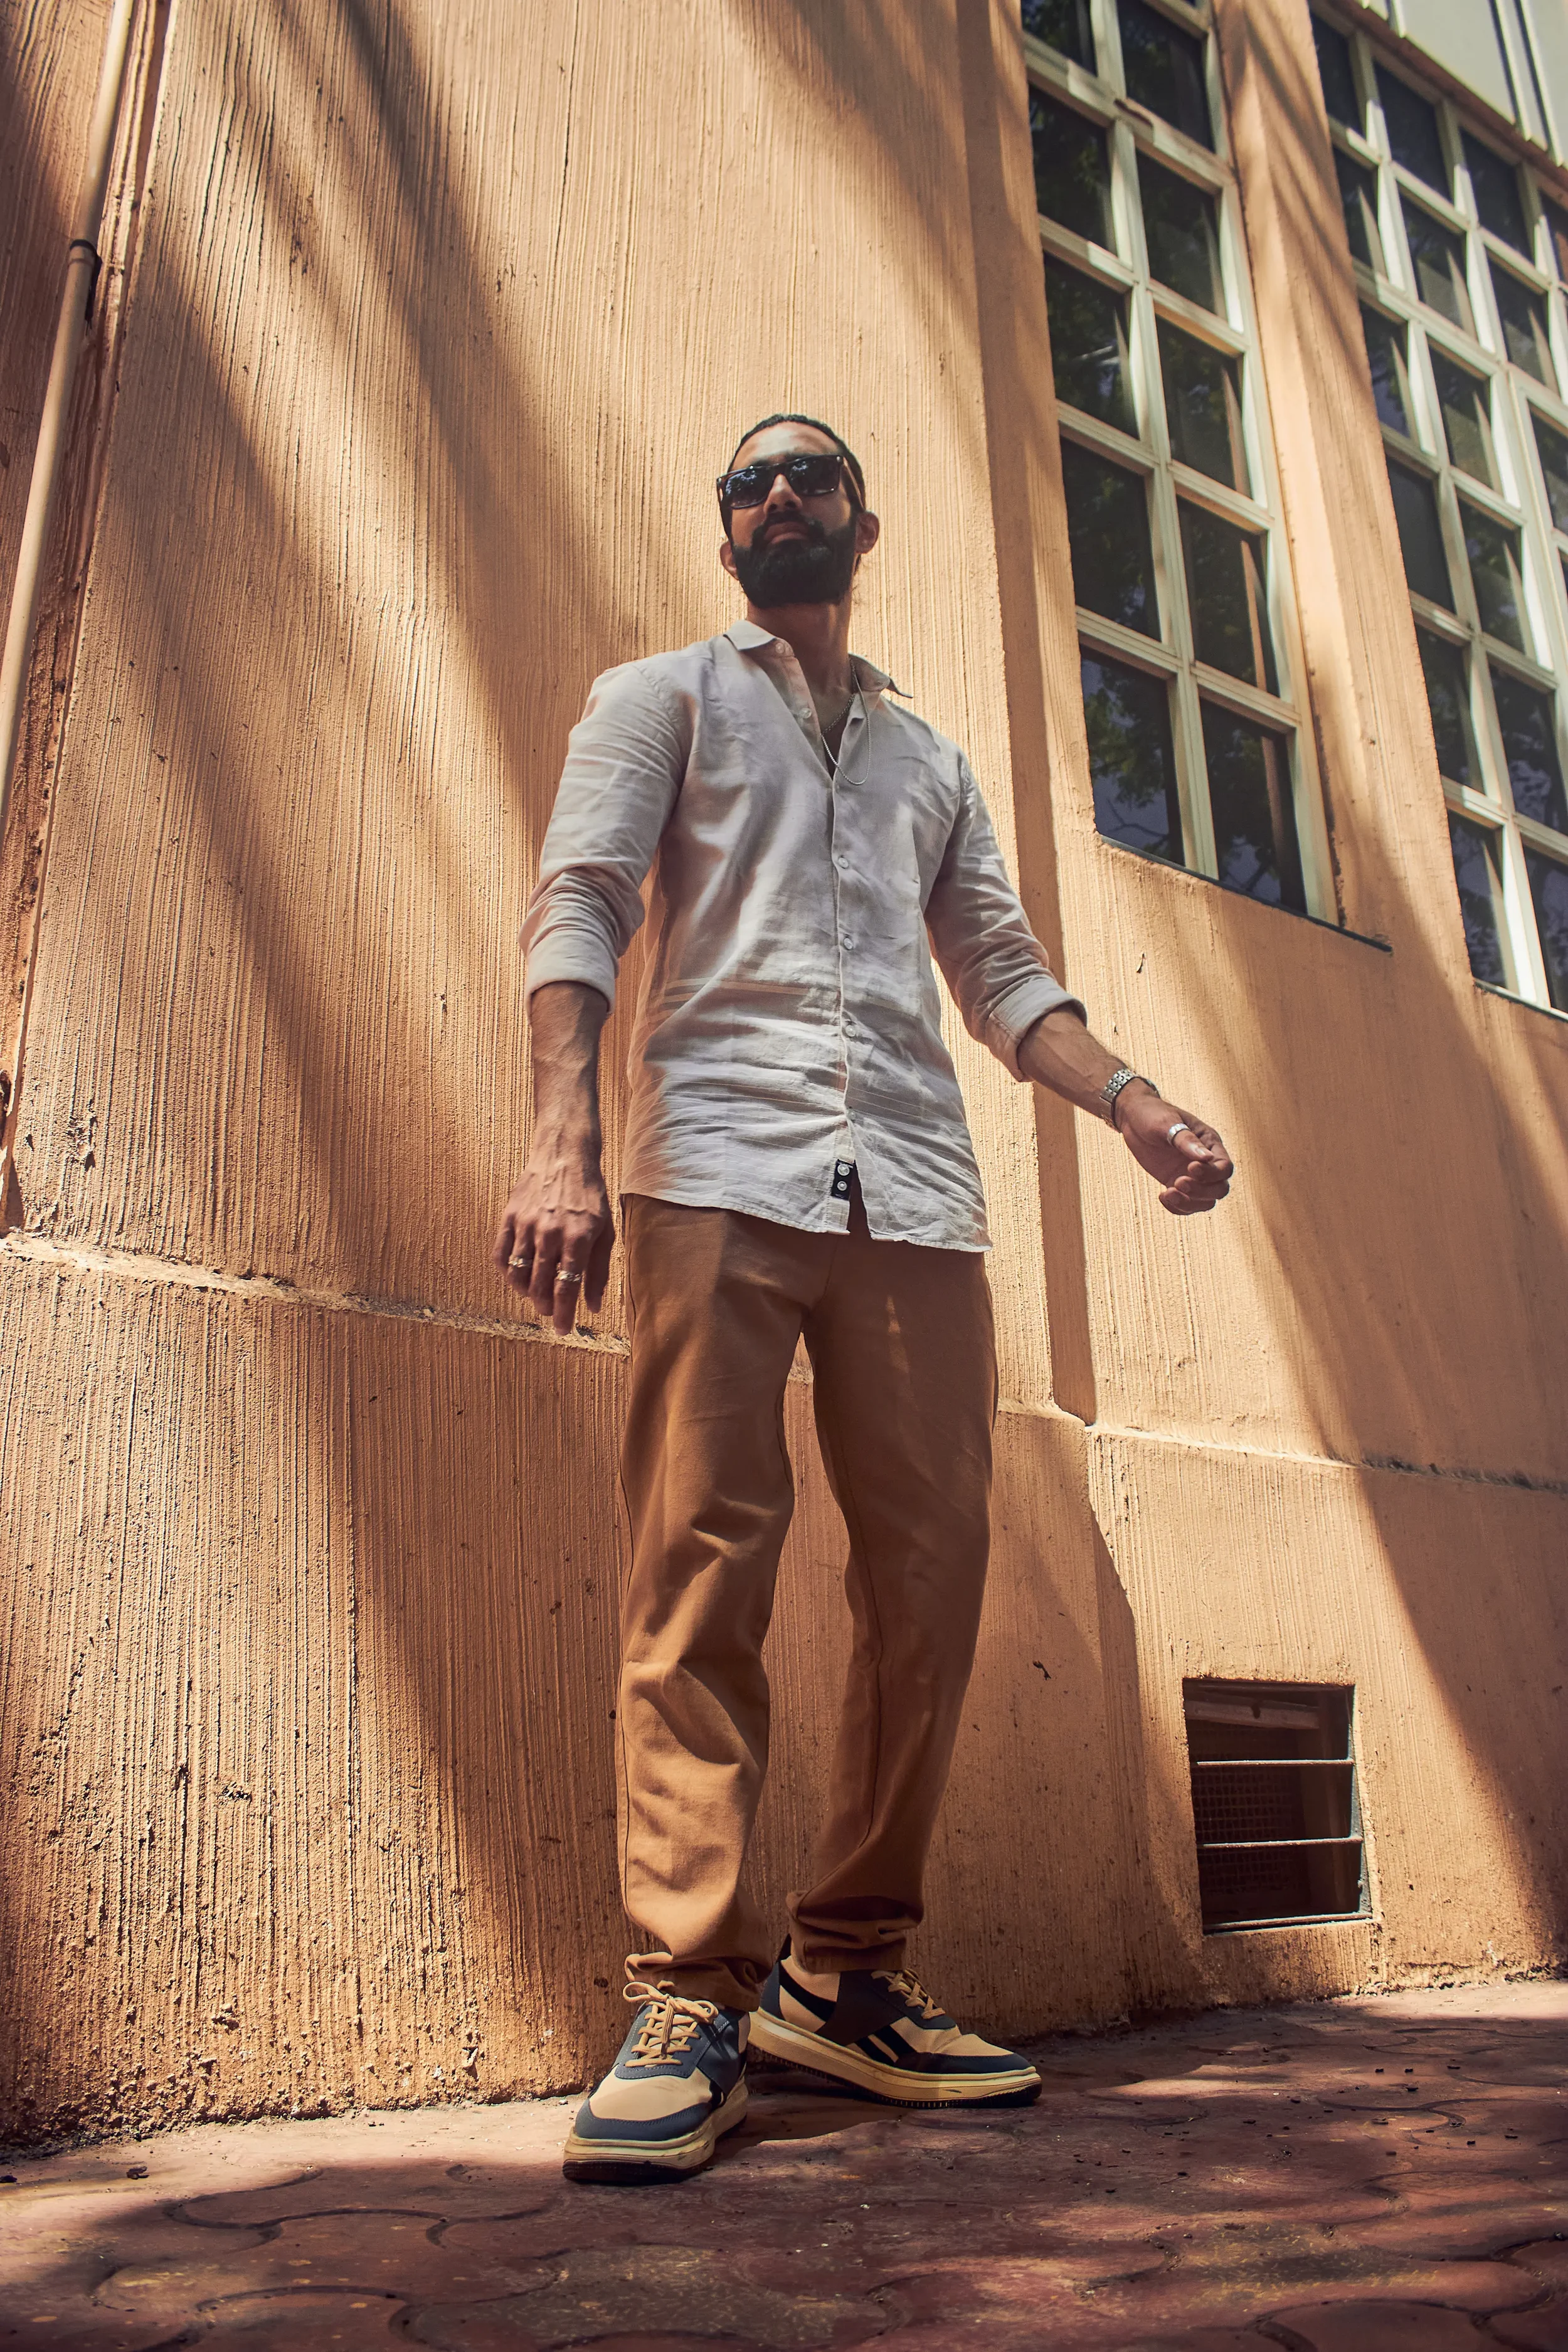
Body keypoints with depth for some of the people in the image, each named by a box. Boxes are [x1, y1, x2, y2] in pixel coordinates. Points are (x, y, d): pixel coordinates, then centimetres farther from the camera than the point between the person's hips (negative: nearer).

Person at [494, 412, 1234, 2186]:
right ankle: (690, 2000, -2)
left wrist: (1134, 1104, 6)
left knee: (934, 1574, -3)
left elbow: (1004, 972, 25)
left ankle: (847, 1973, 9)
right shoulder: (659, 697, 19)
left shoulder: (935, 760, 31)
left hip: (917, 1192, 4)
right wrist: (562, 1141, -14)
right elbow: (576, 909, 3)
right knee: (703, 1571, -10)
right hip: (720, 1168, -3)